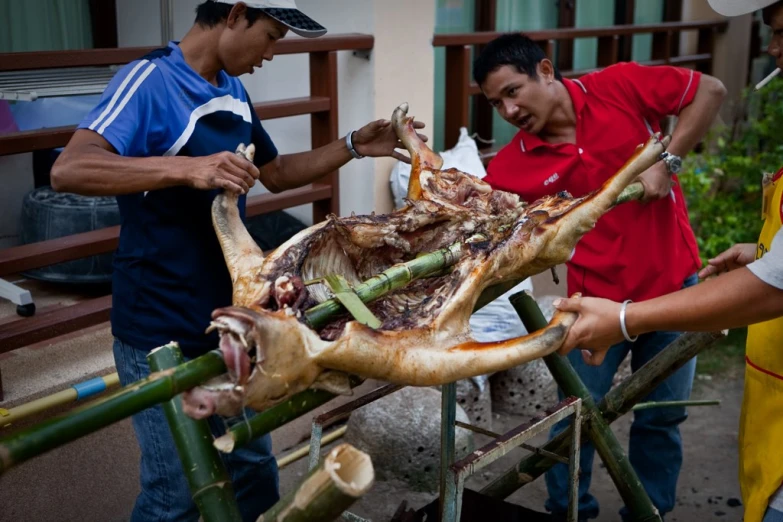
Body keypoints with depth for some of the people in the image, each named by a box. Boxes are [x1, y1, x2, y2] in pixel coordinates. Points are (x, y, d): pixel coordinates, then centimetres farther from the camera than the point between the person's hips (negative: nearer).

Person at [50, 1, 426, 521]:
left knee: (254, 476, 19)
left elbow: (276, 173, 21)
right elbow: (69, 170, -30)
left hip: (228, 319, 8)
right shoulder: (150, 80, -16)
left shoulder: (233, 91, 8)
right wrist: (188, 169, -40)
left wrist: (355, 146, 10)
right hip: (162, 333, -8)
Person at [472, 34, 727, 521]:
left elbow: (710, 91, -5)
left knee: (662, 416, 14)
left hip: (673, 281, 0)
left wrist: (666, 160, -15)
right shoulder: (514, 166, -10)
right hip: (599, 296, 0)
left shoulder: (620, 86, -11)